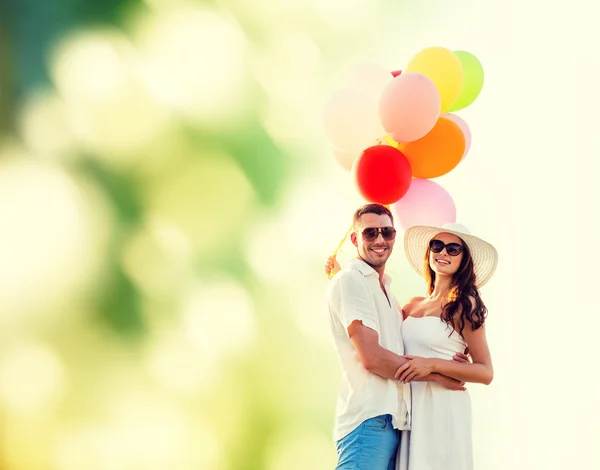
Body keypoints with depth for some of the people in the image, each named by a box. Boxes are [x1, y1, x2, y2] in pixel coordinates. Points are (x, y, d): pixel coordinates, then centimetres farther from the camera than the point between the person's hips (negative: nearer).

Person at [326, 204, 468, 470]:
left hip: (393, 420, 8)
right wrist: (437, 374, -5)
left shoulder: (385, 289, 23)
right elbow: (371, 357, -13)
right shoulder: (351, 280, -4)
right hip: (369, 419, -8)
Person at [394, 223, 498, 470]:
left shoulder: (465, 305, -5)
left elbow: (486, 373, -8)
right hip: (408, 407, 5)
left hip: (443, 407, -5)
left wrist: (433, 364, -20)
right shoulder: (414, 305, 11)